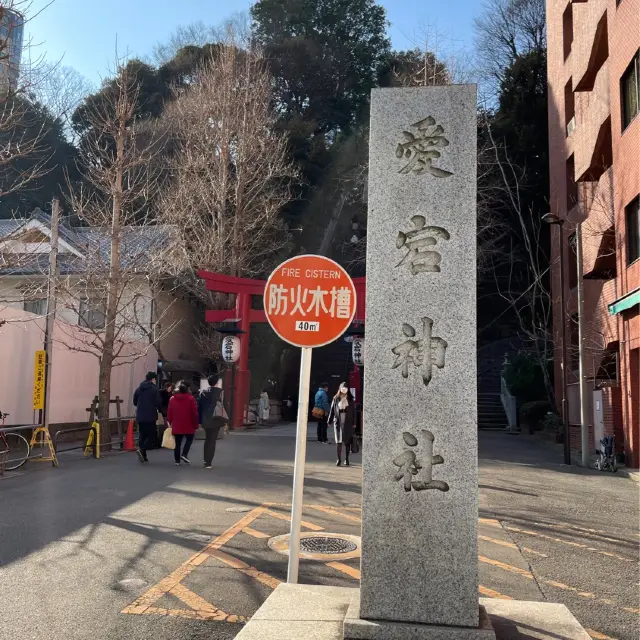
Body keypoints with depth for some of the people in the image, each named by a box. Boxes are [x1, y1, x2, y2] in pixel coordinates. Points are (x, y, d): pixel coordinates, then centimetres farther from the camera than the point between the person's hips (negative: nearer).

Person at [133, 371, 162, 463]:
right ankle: (141, 449, -20)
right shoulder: (155, 389, -9)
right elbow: (159, 403, -12)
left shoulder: (138, 389, 9)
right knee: (151, 435, 1)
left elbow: (135, 402, 13)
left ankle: (143, 456, 12)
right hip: (150, 417, -6)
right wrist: (159, 409, 8)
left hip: (140, 417, 6)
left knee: (142, 435, 13)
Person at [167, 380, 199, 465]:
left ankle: (177, 460, 11)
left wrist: (169, 423, 14)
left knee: (177, 443, 11)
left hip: (176, 426, 3)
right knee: (189, 439, 16)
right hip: (188, 426, -3)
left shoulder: (172, 399, 2)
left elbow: (169, 413, 4)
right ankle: (184, 454, -2)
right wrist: (195, 425, -2)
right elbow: (194, 413, -9)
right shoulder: (191, 398, -10)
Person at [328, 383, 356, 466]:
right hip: (338, 422, 0)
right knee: (339, 441, 0)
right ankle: (339, 459, 5)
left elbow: (353, 411, 2)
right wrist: (330, 421, 3)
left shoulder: (350, 399, 3)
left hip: (348, 423, 0)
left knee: (347, 442, 6)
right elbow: (332, 410, 6)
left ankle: (346, 459, 16)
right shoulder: (336, 399, 4)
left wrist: (354, 423, -3)